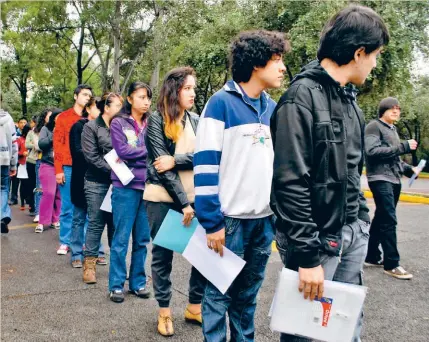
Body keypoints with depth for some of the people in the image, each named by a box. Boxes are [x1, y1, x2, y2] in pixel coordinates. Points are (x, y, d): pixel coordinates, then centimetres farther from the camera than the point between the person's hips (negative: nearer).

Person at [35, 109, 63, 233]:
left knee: (59, 194, 1)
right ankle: (42, 222, 0)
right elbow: (41, 144, -9)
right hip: (48, 165, -2)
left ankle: (55, 220, 13)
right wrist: (54, 136, -12)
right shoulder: (46, 129, 4)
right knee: (49, 193, -9)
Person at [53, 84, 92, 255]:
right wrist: (58, 170, -6)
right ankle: (65, 242, 11)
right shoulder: (64, 117, 5)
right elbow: (58, 144, 1)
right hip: (69, 169, -1)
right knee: (67, 207, 3)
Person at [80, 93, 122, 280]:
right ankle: (89, 264, 9)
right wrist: (112, 169, -15)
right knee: (96, 224, -1)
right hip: (97, 183, -4)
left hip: (116, 182, 4)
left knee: (115, 223, 7)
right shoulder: (91, 127, -1)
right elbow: (91, 156, -10)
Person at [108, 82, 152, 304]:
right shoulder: (118, 123, 0)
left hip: (147, 186, 4)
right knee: (121, 239, 1)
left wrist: (134, 155, -11)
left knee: (142, 239, 9)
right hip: (125, 187, -4)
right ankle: (116, 285, 11)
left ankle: (138, 282, 21)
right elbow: (123, 151, -12)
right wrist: (148, 151, -7)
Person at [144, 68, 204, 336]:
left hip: (193, 197, 4)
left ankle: (195, 306, 20)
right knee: (163, 254, 5)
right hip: (163, 198, -4)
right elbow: (161, 164, -13)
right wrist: (183, 203, -16)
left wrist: (175, 160, -18)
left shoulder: (196, 121, 8)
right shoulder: (156, 120, -6)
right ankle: (164, 311, 20)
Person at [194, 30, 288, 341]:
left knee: (248, 294, 16)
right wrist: (212, 222, -15)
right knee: (219, 293, 6)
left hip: (265, 219, 6)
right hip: (230, 218, -5)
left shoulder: (273, 109, 10)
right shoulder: (221, 103, -8)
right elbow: (206, 165, -12)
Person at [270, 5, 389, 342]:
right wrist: (308, 256, -21)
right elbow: (291, 184, -22)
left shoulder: (348, 97, 11)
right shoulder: (302, 98, -17)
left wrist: (362, 218, 11)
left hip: (353, 233, 8)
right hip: (318, 237, -8)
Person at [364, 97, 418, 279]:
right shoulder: (374, 126, -6)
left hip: (394, 181, 9)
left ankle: (372, 256, 21)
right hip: (380, 179, -9)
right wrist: (403, 147, -19)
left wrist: (409, 169, 8)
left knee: (381, 220, 12)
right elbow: (372, 151, -20)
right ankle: (391, 264, -8)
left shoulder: (393, 129, 21)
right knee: (389, 221, -12)